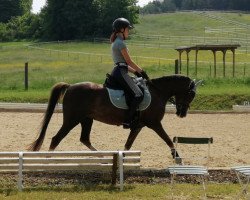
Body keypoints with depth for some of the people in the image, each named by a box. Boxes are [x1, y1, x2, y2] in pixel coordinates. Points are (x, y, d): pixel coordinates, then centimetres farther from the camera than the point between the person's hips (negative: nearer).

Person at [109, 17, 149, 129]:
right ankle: (127, 121, -21)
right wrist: (142, 72, -1)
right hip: (120, 73, -11)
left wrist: (136, 72, 16)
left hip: (117, 71, 11)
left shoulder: (116, 42, 20)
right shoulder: (120, 43, -11)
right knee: (138, 95, -17)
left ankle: (133, 117, 13)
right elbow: (129, 61, -11)